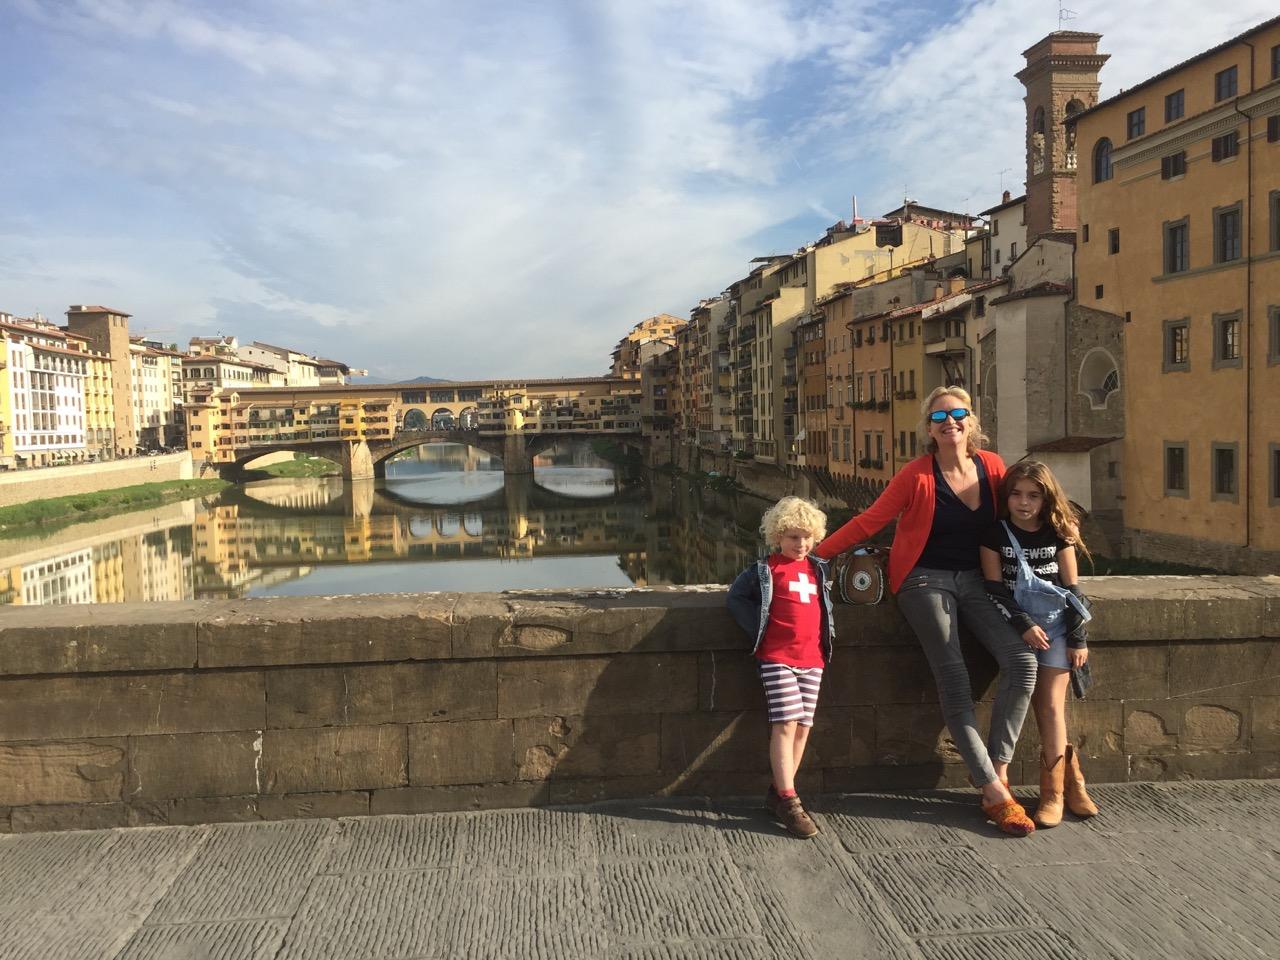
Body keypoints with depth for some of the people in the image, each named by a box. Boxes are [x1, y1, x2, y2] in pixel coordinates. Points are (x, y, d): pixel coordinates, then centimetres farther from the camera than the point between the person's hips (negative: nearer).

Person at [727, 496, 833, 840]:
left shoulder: (818, 569, 16)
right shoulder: (765, 569, 0)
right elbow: (737, 597, 1)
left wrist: (828, 633, 18)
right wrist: (758, 628, -7)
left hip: (813, 657, 6)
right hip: (777, 657, -5)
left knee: (803, 726, 5)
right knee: (785, 724, -11)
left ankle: (779, 791, 16)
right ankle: (787, 799, -8)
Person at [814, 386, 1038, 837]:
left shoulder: (992, 466, 1)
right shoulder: (917, 475, -9)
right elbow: (870, 520, -6)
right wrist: (816, 552, -7)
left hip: (975, 580, 4)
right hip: (926, 580, -4)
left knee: (1022, 661, -15)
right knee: (954, 682, -13)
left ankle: (997, 769, -4)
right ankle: (994, 793, -8)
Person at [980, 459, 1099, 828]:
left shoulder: (1058, 534, 3)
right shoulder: (995, 534, -1)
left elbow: (1072, 589, 5)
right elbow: (995, 589, -3)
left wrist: (1079, 639, 3)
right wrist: (1024, 625, -13)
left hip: (1054, 621, 0)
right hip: (1015, 625, 0)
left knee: (1051, 703, -8)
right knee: (1041, 703, -8)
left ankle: (1053, 791, -1)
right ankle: (1070, 780, 5)